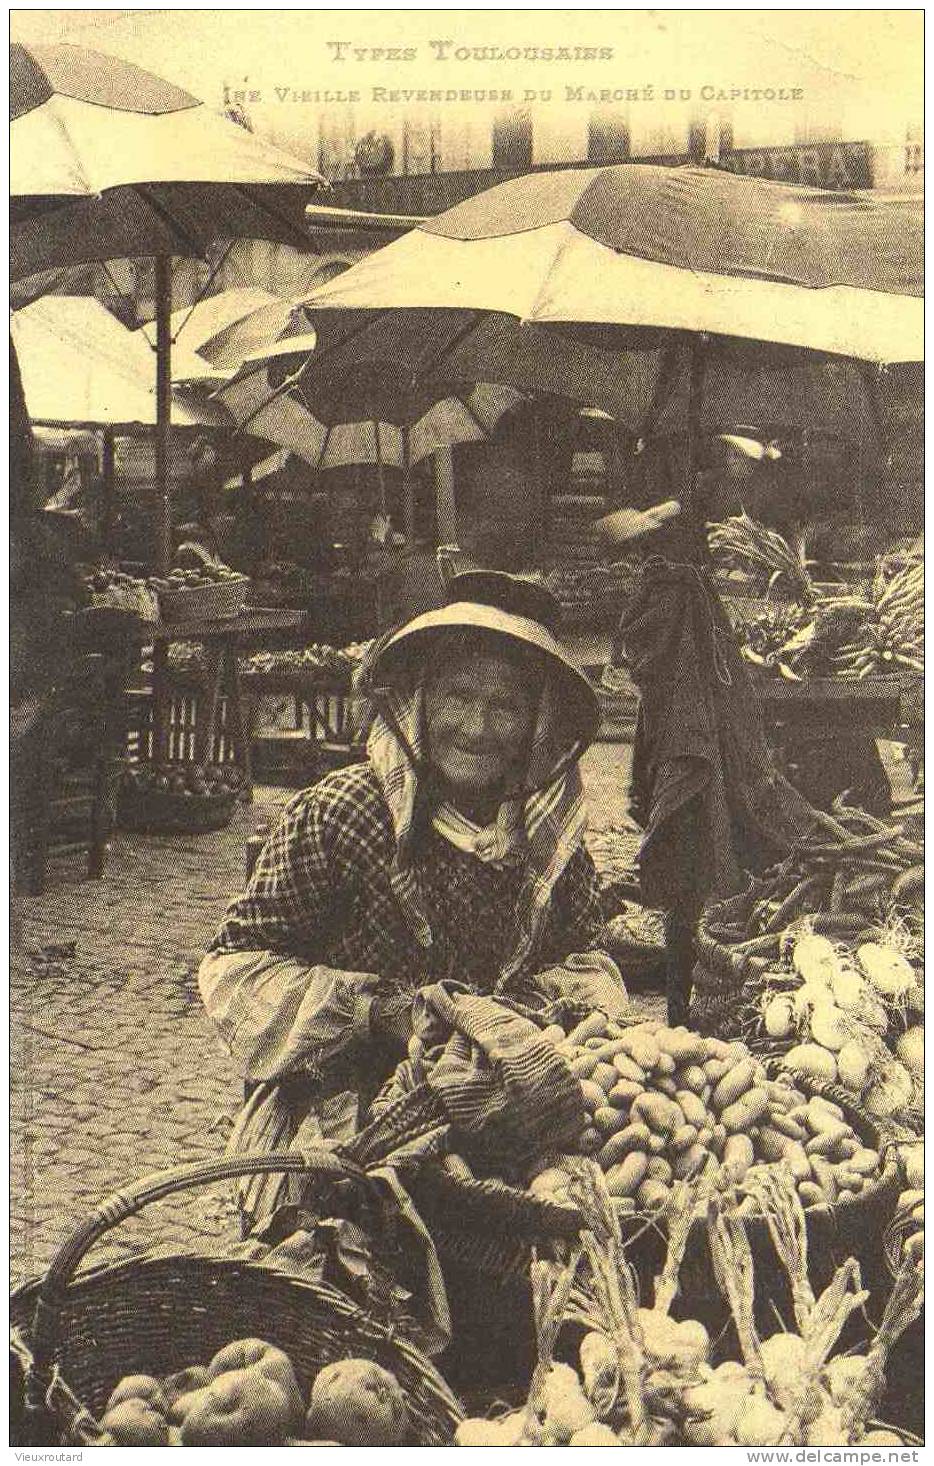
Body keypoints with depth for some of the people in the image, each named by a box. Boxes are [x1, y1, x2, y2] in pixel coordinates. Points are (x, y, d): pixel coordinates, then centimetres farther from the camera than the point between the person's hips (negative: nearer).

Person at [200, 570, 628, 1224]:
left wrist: (554, 1000, -7)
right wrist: (383, 1010, -17)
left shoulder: (550, 830, 7)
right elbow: (237, 965, -8)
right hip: (339, 1134, -5)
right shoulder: (337, 815, -9)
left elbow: (583, 955, 17)